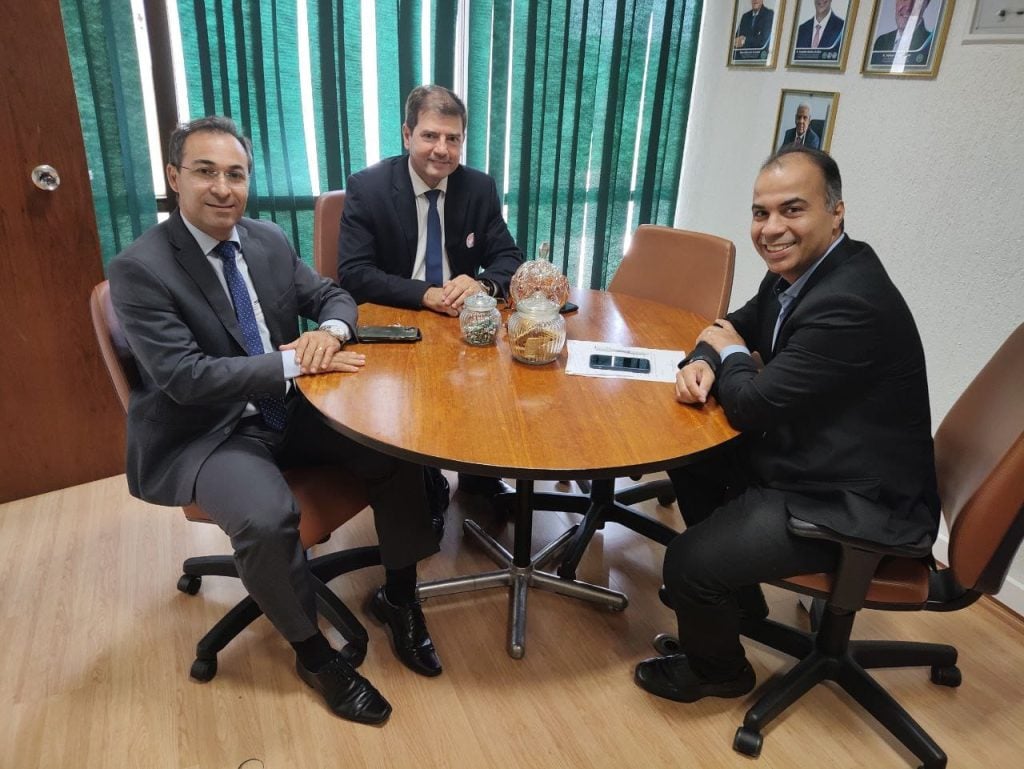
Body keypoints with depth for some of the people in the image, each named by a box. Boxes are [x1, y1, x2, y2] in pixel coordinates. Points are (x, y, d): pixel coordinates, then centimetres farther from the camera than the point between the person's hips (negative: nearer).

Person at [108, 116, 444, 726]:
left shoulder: (269, 240, 5)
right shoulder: (140, 269, -14)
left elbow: (333, 295, 11)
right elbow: (184, 378, -21)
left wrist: (331, 330, -14)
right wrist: (291, 362, -25)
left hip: (289, 411, 6)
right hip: (204, 434, -5)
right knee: (267, 516, -33)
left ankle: (399, 597, 9)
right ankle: (313, 652, -3)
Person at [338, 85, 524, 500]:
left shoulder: (480, 187, 2)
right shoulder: (367, 187, -8)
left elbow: (509, 259, 1)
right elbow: (353, 274, -15)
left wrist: (482, 283, -23)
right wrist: (426, 295, -28)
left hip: (463, 322, 3)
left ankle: (481, 474, 7)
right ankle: (424, 480, 2)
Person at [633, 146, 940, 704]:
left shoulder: (851, 302, -30)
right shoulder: (796, 270, 0)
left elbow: (752, 405, -27)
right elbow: (737, 325, 15)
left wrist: (730, 353, -6)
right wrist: (703, 359, -8)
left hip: (853, 506, -10)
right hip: (801, 459, 10)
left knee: (687, 563, -16)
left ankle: (716, 670, 18)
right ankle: (731, 589, 34)